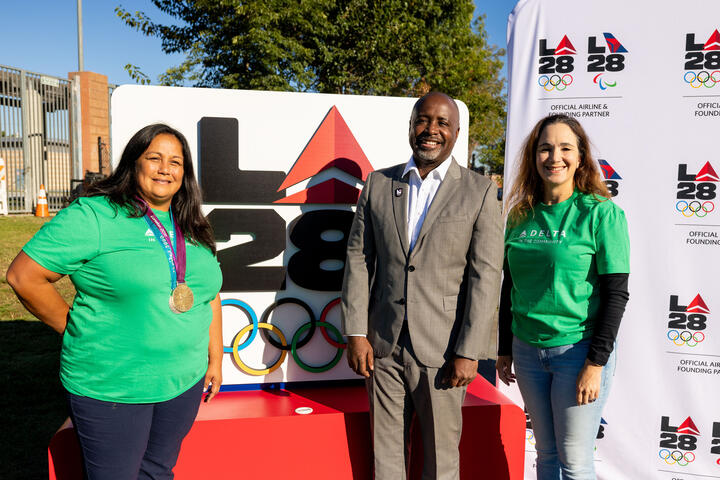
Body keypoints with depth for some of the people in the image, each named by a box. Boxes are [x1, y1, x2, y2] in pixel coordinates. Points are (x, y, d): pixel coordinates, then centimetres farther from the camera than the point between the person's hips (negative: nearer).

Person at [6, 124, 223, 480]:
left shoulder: (192, 230, 8)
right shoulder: (93, 216, -12)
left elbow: (208, 294, 13)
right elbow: (23, 276, -11)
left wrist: (215, 360, 13)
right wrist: (77, 331, -6)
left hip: (184, 382, 6)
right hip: (111, 388, -5)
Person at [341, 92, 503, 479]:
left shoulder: (480, 192, -2)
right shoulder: (377, 184, 6)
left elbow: (485, 275, -6)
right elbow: (358, 258, 5)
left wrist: (469, 352, -11)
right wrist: (356, 333, -1)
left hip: (442, 349, -2)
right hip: (383, 345, 3)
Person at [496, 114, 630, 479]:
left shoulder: (601, 213, -8)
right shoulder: (521, 216, 5)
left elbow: (616, 294, -10)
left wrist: (596, 364, -14)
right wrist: (504, 349, 12)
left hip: (578, 350, -4)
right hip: (528, 350, 4)